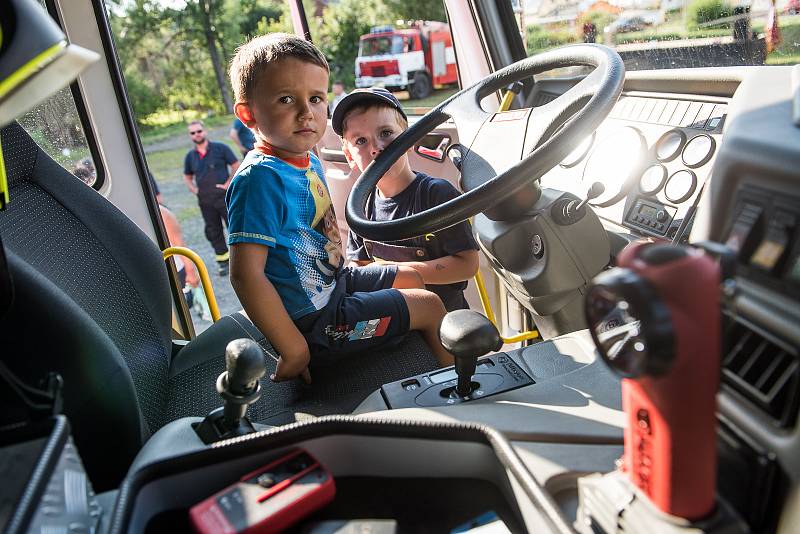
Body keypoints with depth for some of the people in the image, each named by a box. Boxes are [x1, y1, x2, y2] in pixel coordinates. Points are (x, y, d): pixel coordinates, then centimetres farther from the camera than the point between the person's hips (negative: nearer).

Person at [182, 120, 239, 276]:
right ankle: (223, 261, 20)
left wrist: (228, 183, -9)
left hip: (224, 197, -4)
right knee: (213, 231, 9)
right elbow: (187, 176, 22)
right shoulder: (190, 156, 9)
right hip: (205, 201, 4)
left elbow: (236, 166, -1)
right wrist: (193, 189, 5)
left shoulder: (220, 148, -3)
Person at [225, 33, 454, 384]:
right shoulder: (259, 178, -28)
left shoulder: (308, 160, 1)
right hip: (315, 321, -9)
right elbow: (245, 275, -31)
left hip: (334, 283, 9)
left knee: (410, 278, 23)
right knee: (430, 305, 1)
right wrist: (294, 349, -26)